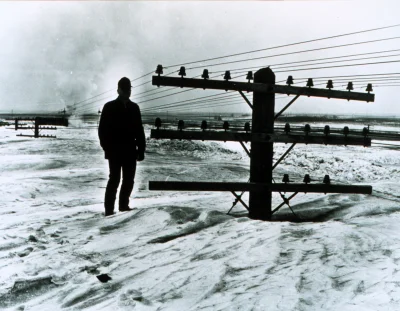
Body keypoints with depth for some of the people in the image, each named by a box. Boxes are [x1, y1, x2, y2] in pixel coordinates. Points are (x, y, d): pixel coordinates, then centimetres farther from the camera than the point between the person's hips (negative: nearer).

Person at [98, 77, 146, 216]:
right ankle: (109, 209, 1)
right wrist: (107, 148, -8)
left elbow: (139, 130, 10)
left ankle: (124, 205, 20)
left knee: (128, 180, 7)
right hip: (115, 151, -4)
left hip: (130, 151, 4)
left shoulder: (134, 108, 11)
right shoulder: (109, 107, 1)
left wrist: (141, 149, 4)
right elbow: (102, 129, -1)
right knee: (114, 179, -5)